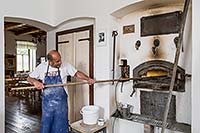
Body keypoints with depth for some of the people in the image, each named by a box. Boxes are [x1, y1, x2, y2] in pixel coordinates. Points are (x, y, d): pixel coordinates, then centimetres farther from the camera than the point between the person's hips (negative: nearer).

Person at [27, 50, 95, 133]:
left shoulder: (65, 66, -7)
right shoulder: (42, 67, -4)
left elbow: (77, 73, -1)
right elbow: (29, 78, 3)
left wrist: (88, 79, -13)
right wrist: (35, 82, -18)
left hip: (61, 103, -1)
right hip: (47, 103, 1)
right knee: (46, 125, 16)